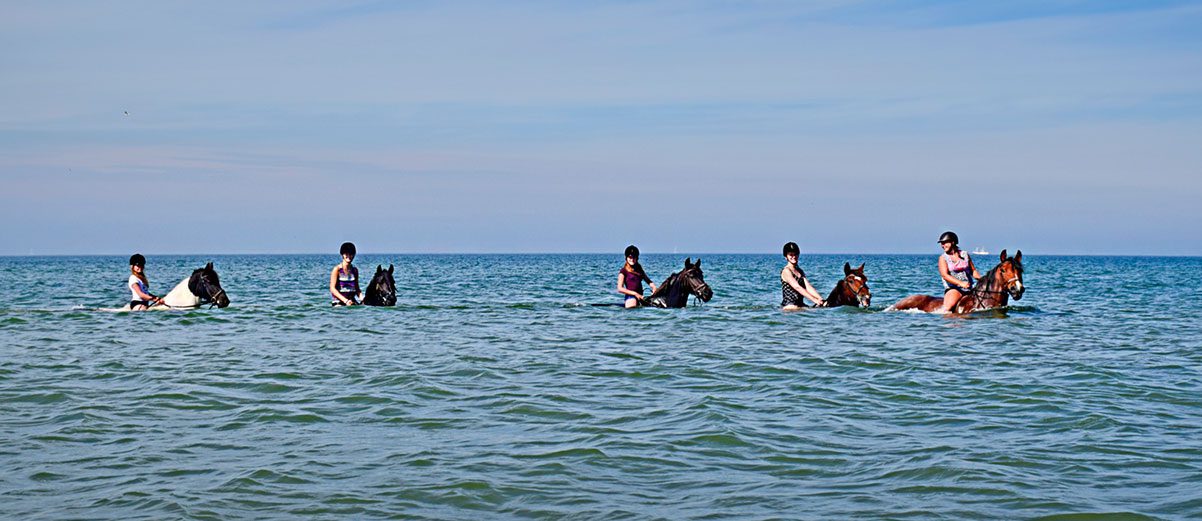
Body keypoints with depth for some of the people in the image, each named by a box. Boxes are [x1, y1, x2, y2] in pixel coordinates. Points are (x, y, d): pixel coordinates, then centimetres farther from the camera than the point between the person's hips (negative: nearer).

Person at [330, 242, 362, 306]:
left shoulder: (355, 270, 13)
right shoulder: (337, 269, -3)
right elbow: (332, 289, -8)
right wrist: (345, 300, -18)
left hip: (352, 302, 5)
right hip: (339, 302, -5)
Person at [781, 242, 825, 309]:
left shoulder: (800, 271, 17)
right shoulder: (786, 271, -7)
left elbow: (808, 287, 6)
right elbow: (797, 287, -16)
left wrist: (820, 299, -10)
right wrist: (814, 300, -22)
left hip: (800, 305, 8)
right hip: (789, 306, -8)